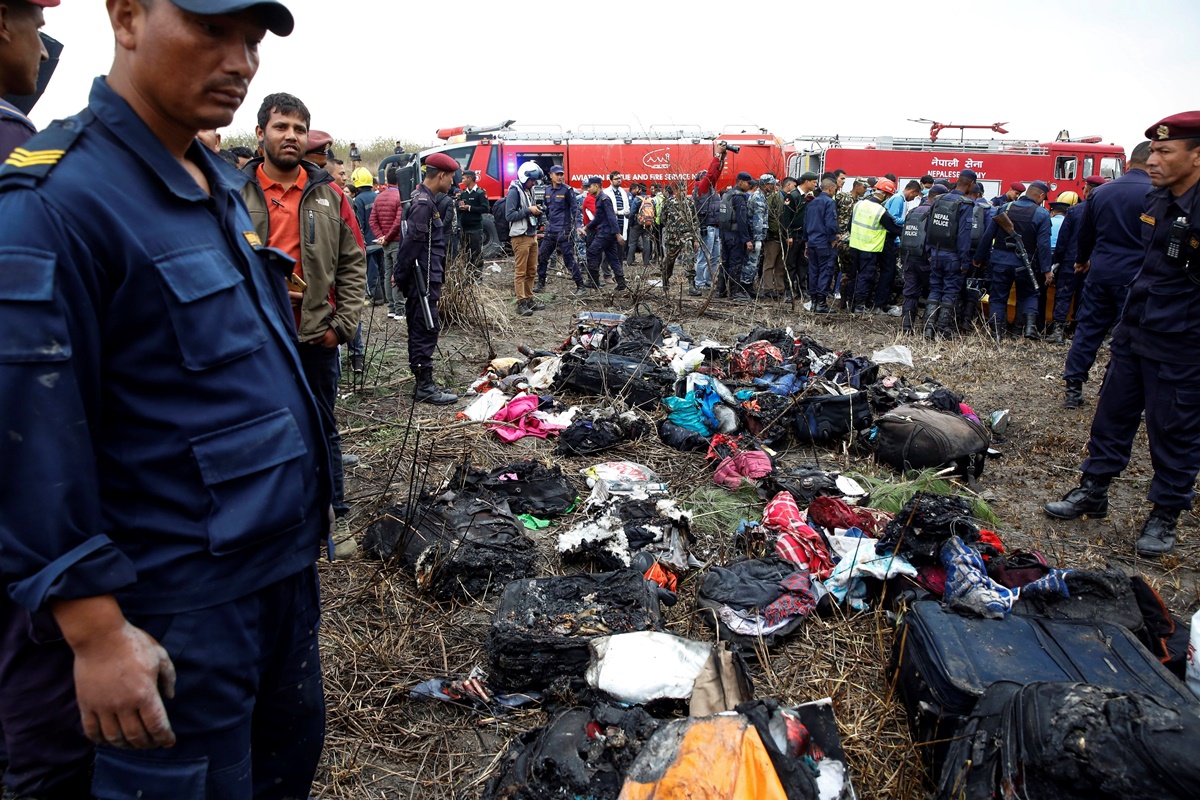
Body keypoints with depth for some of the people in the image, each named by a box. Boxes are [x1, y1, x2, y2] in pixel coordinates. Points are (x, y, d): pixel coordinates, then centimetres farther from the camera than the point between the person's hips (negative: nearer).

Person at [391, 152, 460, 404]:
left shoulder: (422, 199, 17)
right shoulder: (424, 203, -16)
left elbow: (411, 241, 20)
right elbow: (412, 242, -19)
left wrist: (400, 275, 19)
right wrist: (400, 275, -13)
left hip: (425, 279, 10)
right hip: (423, 280, -10)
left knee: (421, 330, 13)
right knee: (426, 330, -6)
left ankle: (423, 383, 20)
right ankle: (424, 387, -1)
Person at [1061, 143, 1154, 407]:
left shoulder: (1100, 192, 6)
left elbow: (1085, 233, 18)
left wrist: (1081, 260, 35)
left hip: (1099, 273, 4)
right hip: (1135, 276, -4)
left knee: (1088, 329, 11)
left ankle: (1073, 388, 13)